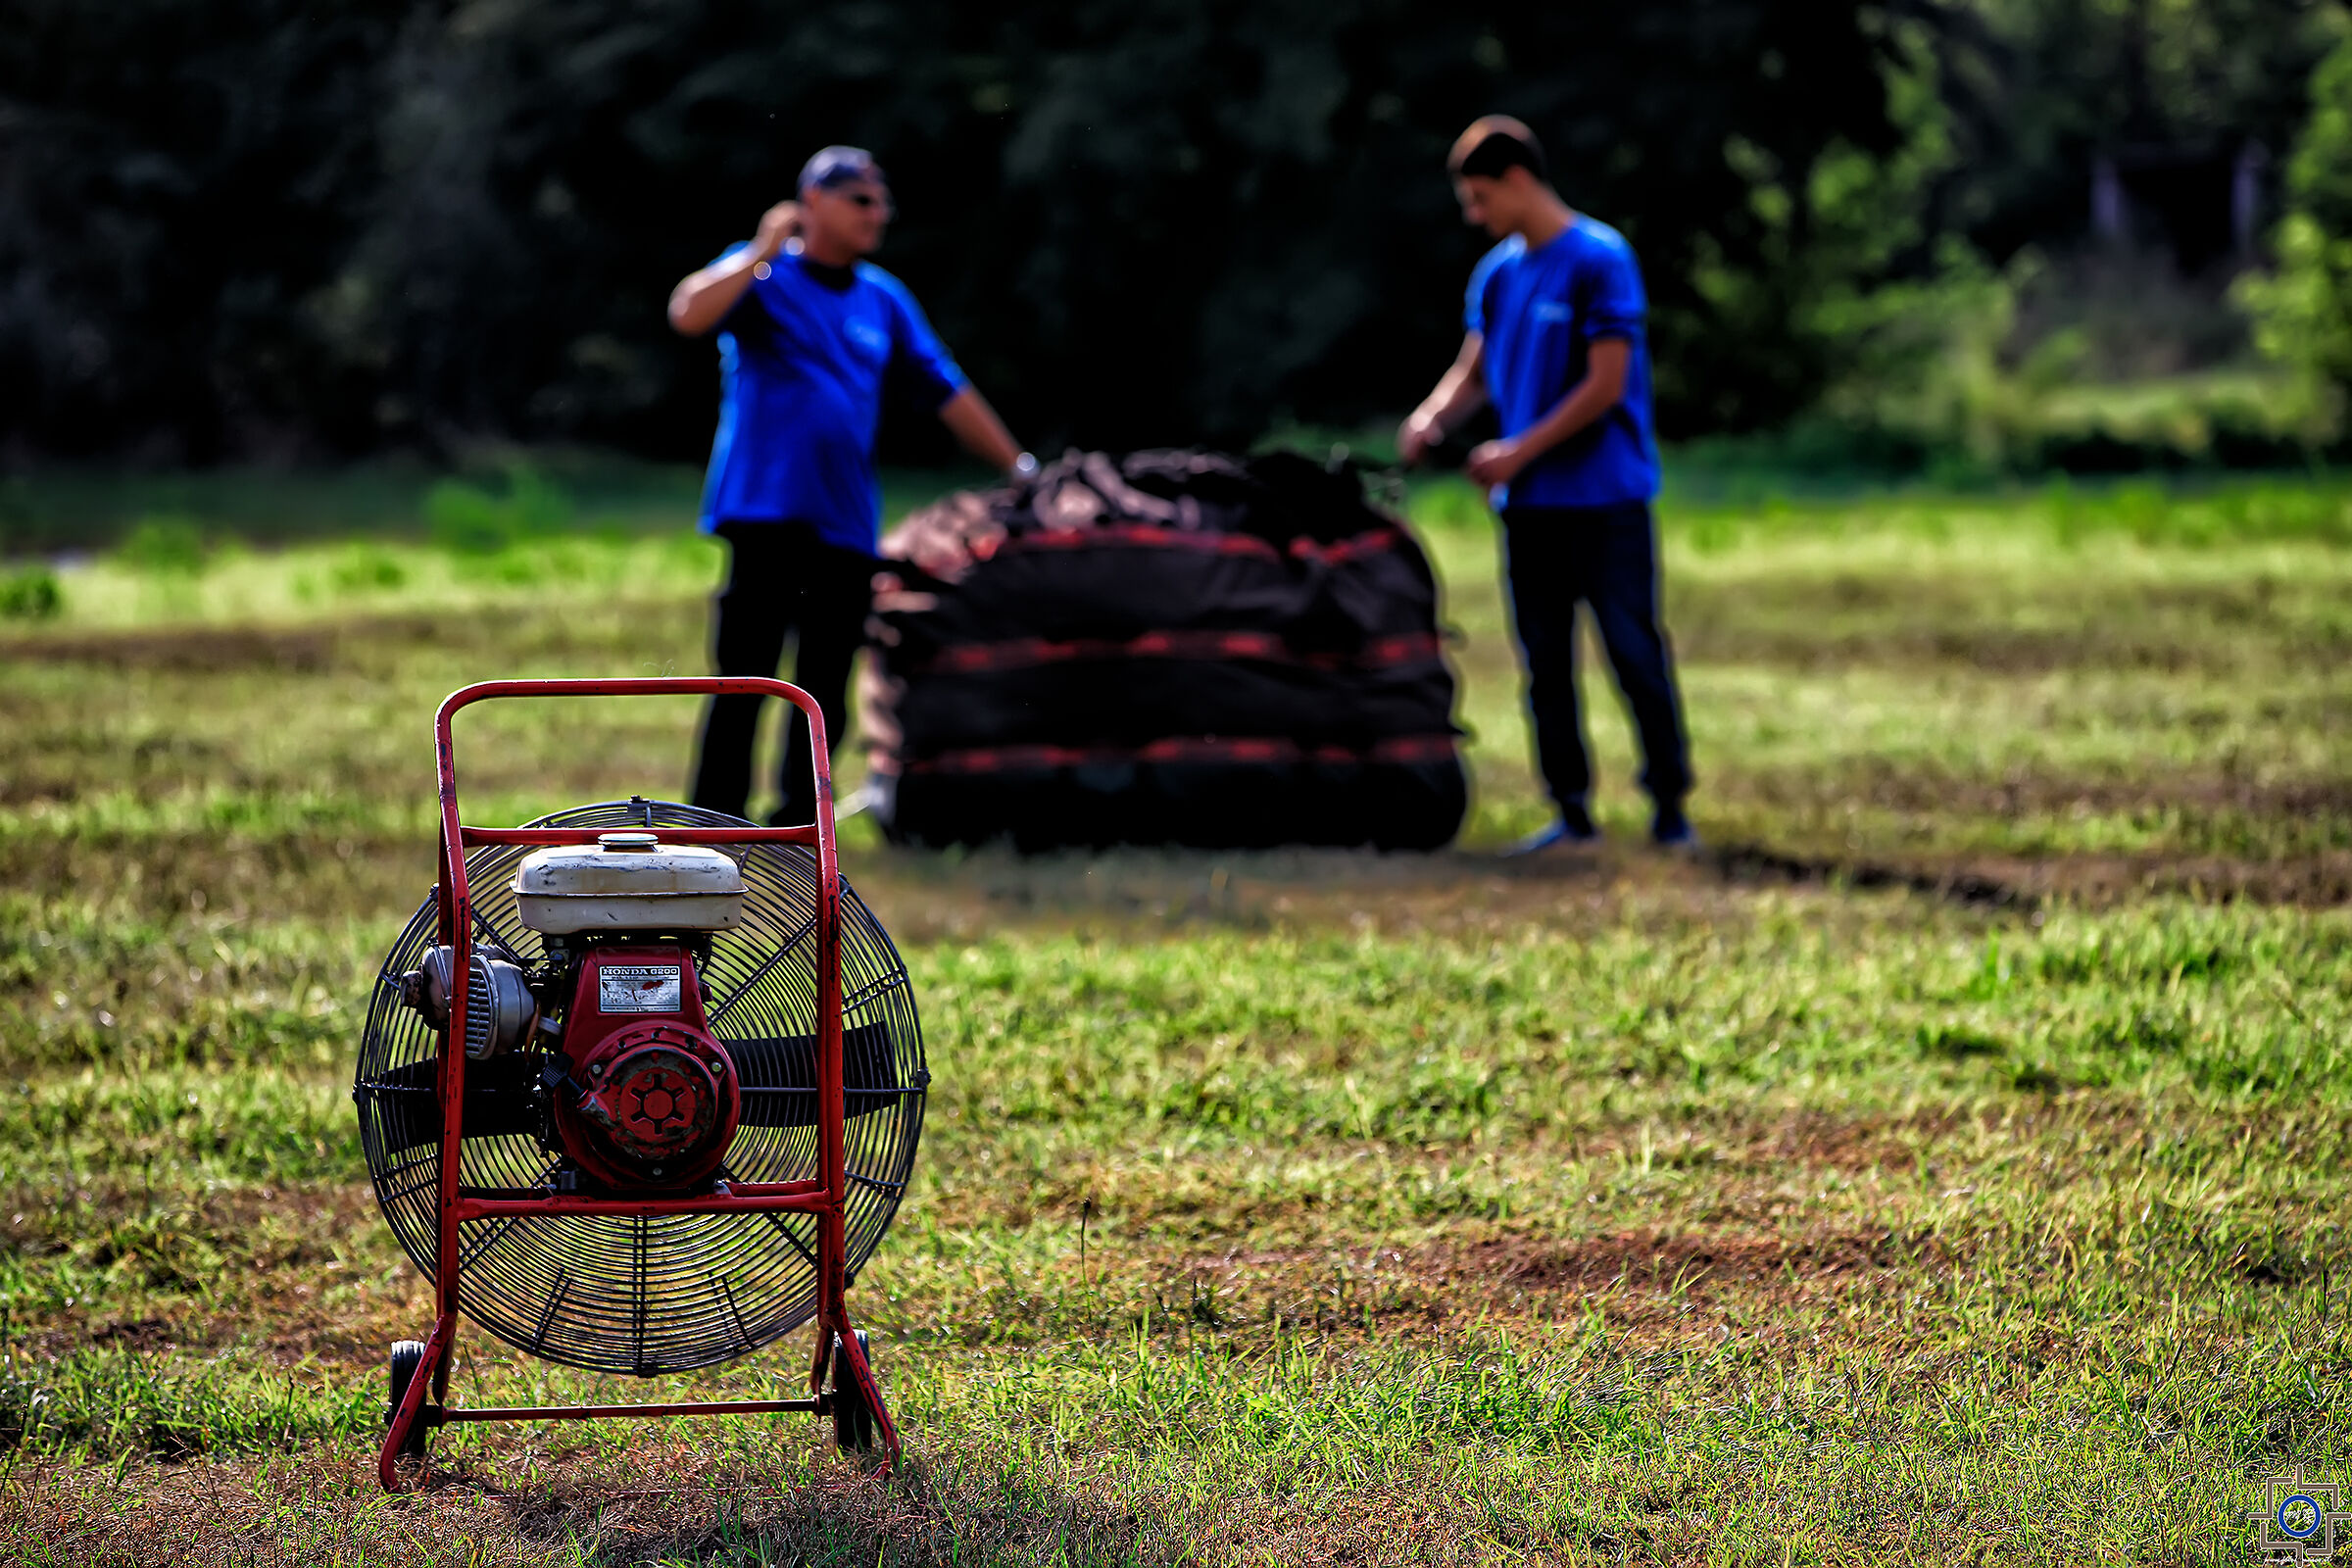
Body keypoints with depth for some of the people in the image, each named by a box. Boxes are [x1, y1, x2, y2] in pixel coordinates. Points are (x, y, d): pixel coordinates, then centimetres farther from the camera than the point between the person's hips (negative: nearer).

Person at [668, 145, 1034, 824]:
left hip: (847, 523, 5)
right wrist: (764, 252, -18)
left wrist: (1020, 469, 15)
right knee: (743, 677, -7)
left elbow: (947, 393, 18)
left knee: (826, 691, 7)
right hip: (763, 510, -5)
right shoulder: (761, 275, 2)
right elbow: (689, 314, -17)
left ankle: (796, 820, 15)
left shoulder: (886, 300, 15)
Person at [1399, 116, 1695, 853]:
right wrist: (1432, 415, -5)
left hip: (1605, 496, -7)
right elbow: (1474, 371, 17)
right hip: (1529, 502, 7)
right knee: (1544, 662, 7)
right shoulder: (1496, 273, 11)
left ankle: (1669, 805, 3)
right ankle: (1571, 810, 13)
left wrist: (1518, 452, -14)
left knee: (1633, 650, -4)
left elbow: (1606, 384, -15)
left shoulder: (1599, 259, -11)